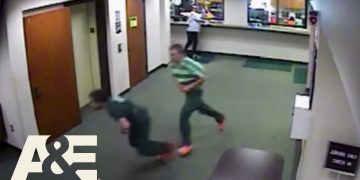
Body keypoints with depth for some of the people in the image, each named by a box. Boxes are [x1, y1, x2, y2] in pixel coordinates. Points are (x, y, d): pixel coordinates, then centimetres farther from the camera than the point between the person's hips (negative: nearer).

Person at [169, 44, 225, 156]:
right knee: (201, 108, 29)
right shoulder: (172, 65, -6)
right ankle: (220, 118, 57)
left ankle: (187, 144, -3)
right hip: (187, 91, 9)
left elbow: (202, 79, -24)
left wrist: (189, 87, -26)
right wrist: (180, 85, -4)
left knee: (184, 115, -14)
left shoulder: (190, 64, -29)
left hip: (194, 92, -9)